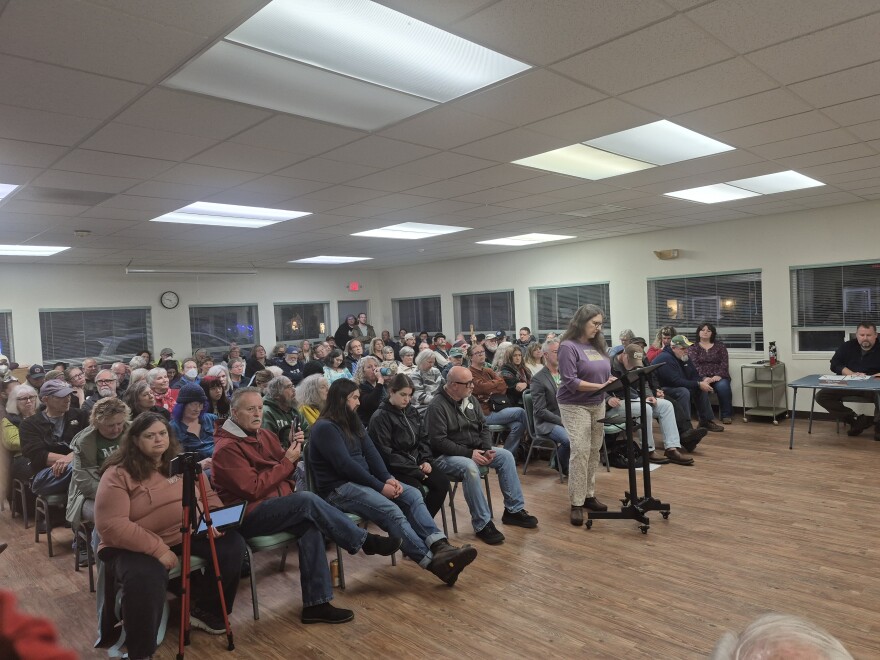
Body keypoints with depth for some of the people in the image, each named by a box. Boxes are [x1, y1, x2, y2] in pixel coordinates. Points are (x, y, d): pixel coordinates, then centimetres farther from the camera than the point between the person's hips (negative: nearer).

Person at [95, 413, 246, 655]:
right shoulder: (118, 474, -9)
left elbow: (209, 496, 15)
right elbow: (111, 525, -18)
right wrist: (158, 548, -25)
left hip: (189, 536, 6)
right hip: (137, 547, -5)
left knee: (233, 544, -13)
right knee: (145, 579, -37)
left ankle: (206, 609, 9)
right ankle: (140, 652, -12)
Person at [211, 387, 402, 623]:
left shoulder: (265, 435, 11)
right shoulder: (227, 448, -12)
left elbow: (285, 472, 12)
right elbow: (253, 489, -19)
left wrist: (292, 451, -8)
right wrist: (287, 462, -15)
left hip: (277, 506, 7)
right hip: (249, 517, -7)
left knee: (310, 526, -22)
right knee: (308, 501, -27)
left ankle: (316, 604, -16)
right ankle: (365, 542, -14)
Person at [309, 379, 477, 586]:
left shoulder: (352, 421, 15)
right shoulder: (325, 428, -12)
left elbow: (371, 452, 7)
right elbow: (345, 465, -20)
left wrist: (388, 478, -10)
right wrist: (380, 486, -18)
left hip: (362, 479, 8)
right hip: (339, 488, -8)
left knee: (413, 495, -14)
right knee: (391, 511, -29)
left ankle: (441, 547, -29)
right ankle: (433, 561, -27)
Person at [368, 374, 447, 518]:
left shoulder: (412, 412, 11)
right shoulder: (380, 417, -11)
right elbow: (386, 453, -16)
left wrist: (426, 460, -3)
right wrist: (415, 470, -18)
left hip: (417, 463, 7)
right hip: (394, 468, -7)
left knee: (442, 481, -13)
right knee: (417, 490, -29)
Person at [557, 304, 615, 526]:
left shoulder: (597, 345, 8)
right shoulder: (568, 347, -13)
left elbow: (605, 373, 16)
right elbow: (570, 381, -19)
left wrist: (614, 381, -7)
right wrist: (601, 386, -22)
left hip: (598, 405, 7)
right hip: (575, 406, -7)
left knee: (594, 451, 9)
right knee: (580, 452, -11)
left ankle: (589, 495, 21)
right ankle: (576, 504, -3)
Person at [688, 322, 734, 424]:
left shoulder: (720, 346, 16)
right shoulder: (692, 347, 12)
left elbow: (724, 363, 5)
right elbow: (694, 364, -2)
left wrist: (719, 375, -14)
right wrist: (703, 378, -18)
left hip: (718, 376, 1)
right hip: (701, 377, -1)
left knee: (723, 386, -33)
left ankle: (726, 415, -18)